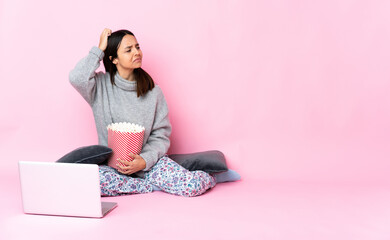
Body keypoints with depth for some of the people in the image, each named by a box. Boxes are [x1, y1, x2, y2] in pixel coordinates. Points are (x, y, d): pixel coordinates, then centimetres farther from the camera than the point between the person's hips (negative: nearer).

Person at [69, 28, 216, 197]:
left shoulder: (152, 91, 2)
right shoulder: (101, 85, -1)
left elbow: (161, 136, 2)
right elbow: (77, 78, -23)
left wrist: (144, 160, -17)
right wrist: (99, 50, -9)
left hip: (148, 160, -1)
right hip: (111, 163, 1)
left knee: (194, 185, -28)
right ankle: (156, 184, -15)